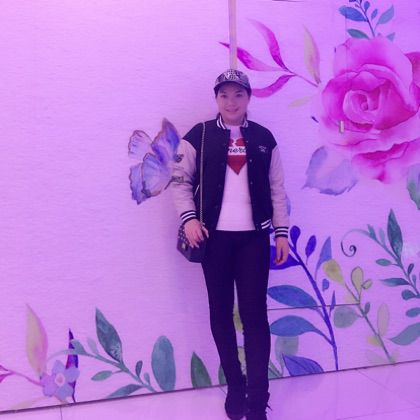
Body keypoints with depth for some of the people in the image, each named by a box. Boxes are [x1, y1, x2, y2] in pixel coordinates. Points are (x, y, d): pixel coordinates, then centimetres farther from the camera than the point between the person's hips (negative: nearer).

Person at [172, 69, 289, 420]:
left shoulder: (264, 138, 7)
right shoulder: (199, 136, 2)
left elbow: (276, 188, 8)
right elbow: (181, 180, 2)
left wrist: (282, 232, 4)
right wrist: (189, 218, -12)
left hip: (254, 237, 0)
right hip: (215, 236, 0)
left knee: (255, 312, -3)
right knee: (221, 312, 7)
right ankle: (235, 386, 23)